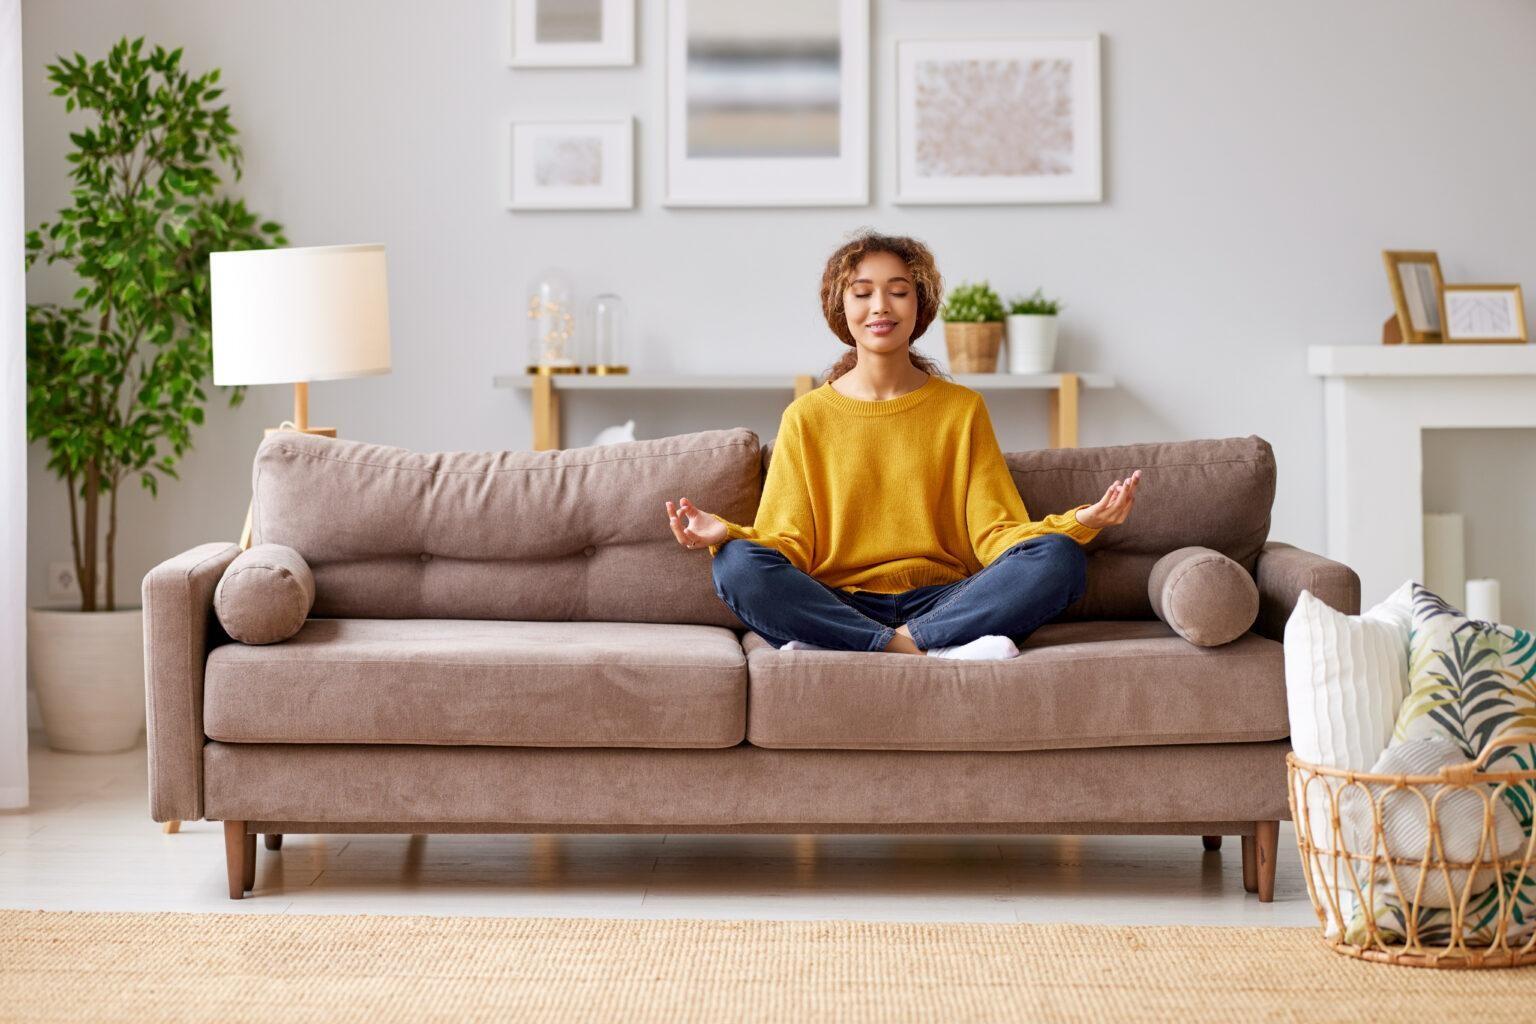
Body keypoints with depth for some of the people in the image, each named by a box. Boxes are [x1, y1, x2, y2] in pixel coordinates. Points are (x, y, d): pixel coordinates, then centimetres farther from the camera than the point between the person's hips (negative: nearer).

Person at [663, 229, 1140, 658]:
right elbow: (790, 545, 3)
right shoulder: (806, 419, 10)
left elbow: (995, 534, 3)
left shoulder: (962, 410, 12)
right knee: (737, 563, -30)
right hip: (836, 605, 0)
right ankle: (936, 650, -32)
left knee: (1059, 558, -25)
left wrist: (1078, 522, -16)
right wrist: (726, 534, -19)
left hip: (942, 601, 1)